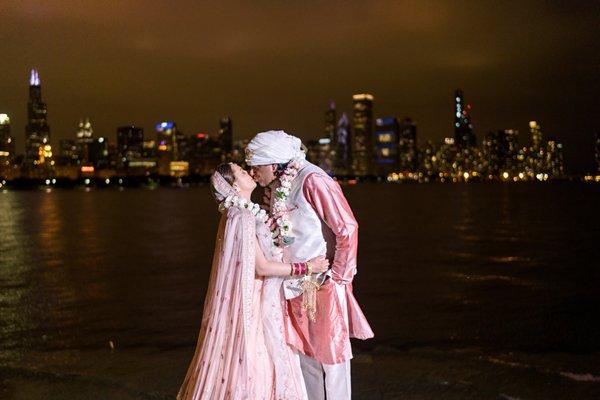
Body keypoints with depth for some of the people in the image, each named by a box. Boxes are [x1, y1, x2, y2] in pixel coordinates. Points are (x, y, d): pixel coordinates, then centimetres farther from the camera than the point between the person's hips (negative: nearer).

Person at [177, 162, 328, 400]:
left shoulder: (246, 213, 10)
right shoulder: (242, 218, -20)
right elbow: (261, 267, -20)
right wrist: (306, 268, -16)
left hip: (259, 299, 9)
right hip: (252, 305, -9)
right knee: (250, 361, 0)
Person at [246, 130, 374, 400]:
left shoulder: (313, 181, -18)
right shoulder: (277, 188, 7)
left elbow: (347, 229, -19)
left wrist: (339, 277, -14)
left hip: (323, 284, -7)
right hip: (297, 286, 8)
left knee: (330, 352, 4)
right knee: (305, 352, 14)